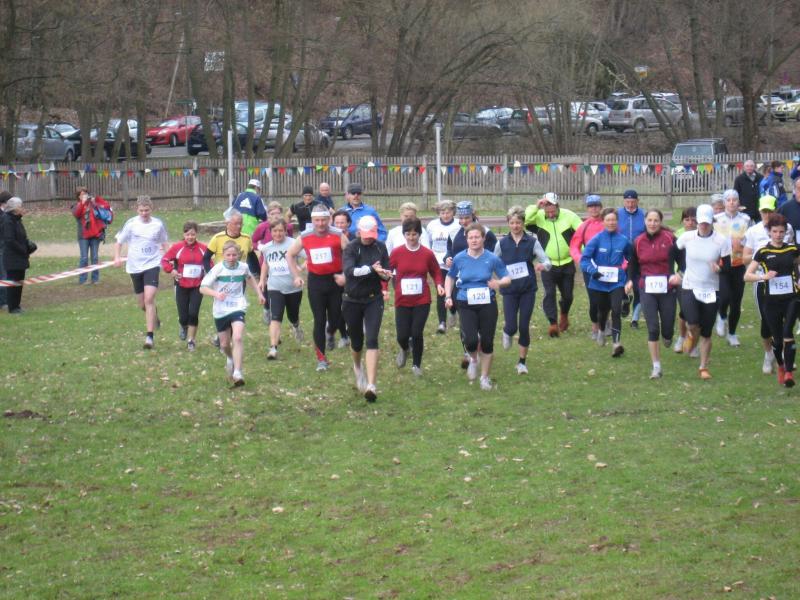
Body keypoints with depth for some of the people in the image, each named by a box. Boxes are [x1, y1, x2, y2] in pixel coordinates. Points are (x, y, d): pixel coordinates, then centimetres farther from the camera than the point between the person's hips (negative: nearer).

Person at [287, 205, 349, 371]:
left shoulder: (338, 235, -9)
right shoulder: (304, 237, -3)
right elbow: (290, 254, 12)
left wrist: (345, 275, -16)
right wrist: (296, 276, 4)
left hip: (335, 280, 0)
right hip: (315, 281, 1)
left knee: (336, 318, 6)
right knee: (319, 320, -2)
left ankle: (330, 333, 44)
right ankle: (321, 358, 3)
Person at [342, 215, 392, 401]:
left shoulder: (380, 247, 1)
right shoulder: (351, 248, -9)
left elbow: (387, 274, 2)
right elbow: (349, 271, -26)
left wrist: (384, 274, -22)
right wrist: (372, 269, -37)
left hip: (374, 300, 1)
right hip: (352, 300, -1)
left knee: (372, 340, -14)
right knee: (357, 341, 14)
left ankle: (371, 385, -21)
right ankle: (357, 367, 48)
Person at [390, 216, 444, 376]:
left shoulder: (427, 254, -2)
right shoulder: (396, 252, -3)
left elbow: (436, 273, 8)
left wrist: (439, 285, -10)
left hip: (422, 301, 0)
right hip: (402, 301, 0)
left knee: (417, 333, -6)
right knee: (402, 335, -3)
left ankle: (416, 365, 17)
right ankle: (404, 350, 35)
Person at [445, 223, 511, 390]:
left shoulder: (492, 259, -4)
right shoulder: (459, 258, -1)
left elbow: (507, 278, 3)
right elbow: (450, 277, 15)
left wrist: (499, 283, -19)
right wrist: (448, 296, 2)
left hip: (487, 305, 0)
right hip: (466, 306, 0)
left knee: (487, 342, 2)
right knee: (470, 340, -18)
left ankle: (485, 377, 22)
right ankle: (473, 360, 18)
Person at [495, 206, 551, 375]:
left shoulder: (532, 242, -1)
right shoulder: (502, 243, 1)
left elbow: (547, 262, -7)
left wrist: (543, 265, -30)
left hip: (528, 290, 0)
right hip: (509, 290, 0)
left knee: (524, 327, 0)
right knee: (512, 327, -8)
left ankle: (522, 361, 16)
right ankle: (507, 333, 30)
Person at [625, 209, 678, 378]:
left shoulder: (670, 239, -4)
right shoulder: (638, 242, 4)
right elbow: (633, 264, 18)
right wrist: (630, 280, 3)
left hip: (667, 289, -1)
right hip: (647, 290, 1)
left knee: (667, 330, 2)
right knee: (652, 328, -8)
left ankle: (667, 336, 42)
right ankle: (656, 367, 0)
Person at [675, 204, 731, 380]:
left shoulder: (722, 241, -7)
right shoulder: (687, 238, -4)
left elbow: (728, 265, -3)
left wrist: (719, 268, -23)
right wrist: (681, 270, 10)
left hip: (711, 291, 0)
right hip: (689, 287, 0)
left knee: (706, 332, 4)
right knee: (693, 324, -22)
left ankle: (704, 367, 19)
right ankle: (692, 336, 15)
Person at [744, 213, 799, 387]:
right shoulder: (763, 252, -3)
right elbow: (747, 276, -5)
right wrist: (764, 276, -23)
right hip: (772, 300, 0)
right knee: (777, 338, 7)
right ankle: (781, 367, 35)